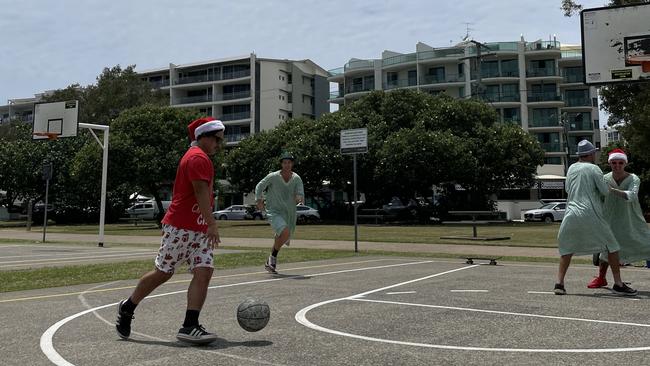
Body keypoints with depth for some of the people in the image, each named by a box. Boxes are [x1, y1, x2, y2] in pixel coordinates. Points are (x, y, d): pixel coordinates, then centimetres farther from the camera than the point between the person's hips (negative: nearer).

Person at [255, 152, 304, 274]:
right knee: (285, 232, -29)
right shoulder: (273, 176, -8)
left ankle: (269, 263, 37)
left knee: (280, 238, 14)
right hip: (274, 212, -4)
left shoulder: (297, 179, -1)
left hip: (289, 213, 5)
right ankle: (273, 257, -5)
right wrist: (259, 200, -12)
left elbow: (301, 195, -8)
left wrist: (299, 197, -32)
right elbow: (259, 186, 3)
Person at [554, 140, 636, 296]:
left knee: (566, 248, 13)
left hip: (572, 214, 4)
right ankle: (618, 284, 10)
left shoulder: (571, 168, 12)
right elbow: (605, 191, -5)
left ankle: (559, 283, 1)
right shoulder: (594, 168, -3)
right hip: (591, 214, -4)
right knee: (612, 246, 10)